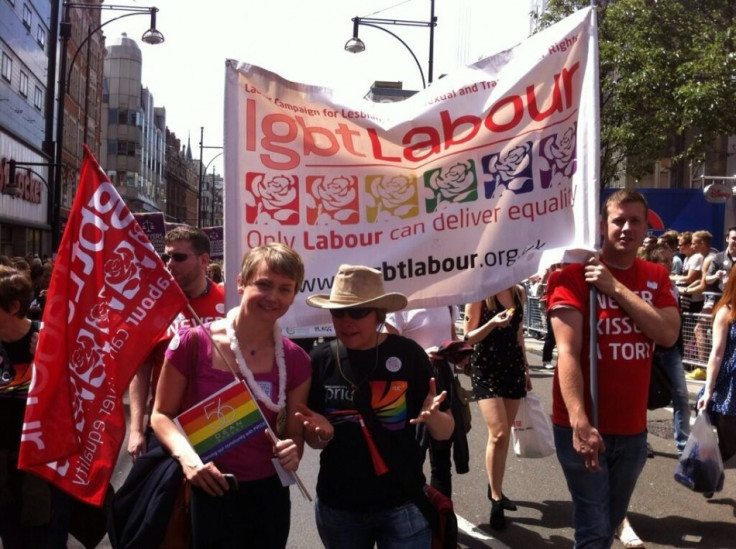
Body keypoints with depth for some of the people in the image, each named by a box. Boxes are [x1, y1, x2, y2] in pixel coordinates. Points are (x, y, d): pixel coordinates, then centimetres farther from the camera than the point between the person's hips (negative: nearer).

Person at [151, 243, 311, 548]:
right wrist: (186, 454, -20)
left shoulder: (295, 361, -2)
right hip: (207, 495, -3)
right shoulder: (194, 342, -12)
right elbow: (161, 414, -2)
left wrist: (291, 452, -16)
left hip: (268, 495, 4)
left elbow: (295, 434, 7)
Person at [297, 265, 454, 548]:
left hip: (402, 506, -2)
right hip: (337, 508, 2)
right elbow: (314, 442, 3)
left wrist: (432, 417, -25)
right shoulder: (321, 359, -5)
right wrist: (321, 433, -19)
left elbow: (445, 432, -4)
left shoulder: (408, 354, -10)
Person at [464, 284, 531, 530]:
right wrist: (492, 323, -27)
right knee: (498, 433, -13)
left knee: (505, 434, 9)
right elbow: (469, 337, -10)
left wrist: (526, 368, 16)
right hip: (486, 368, -5)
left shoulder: (518, 292, 6)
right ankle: (496, 499, -1)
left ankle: (495, 487, 25)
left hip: (513, 366, 6)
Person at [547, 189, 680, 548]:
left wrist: (616, 287, -16)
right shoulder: (575, 275, -10)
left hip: (632, 428, 5)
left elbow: (668, 335, -10)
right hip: (584, 427, -5)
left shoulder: (656, 277, 7)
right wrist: (579, 422, -28)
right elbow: (567, 353, -19)